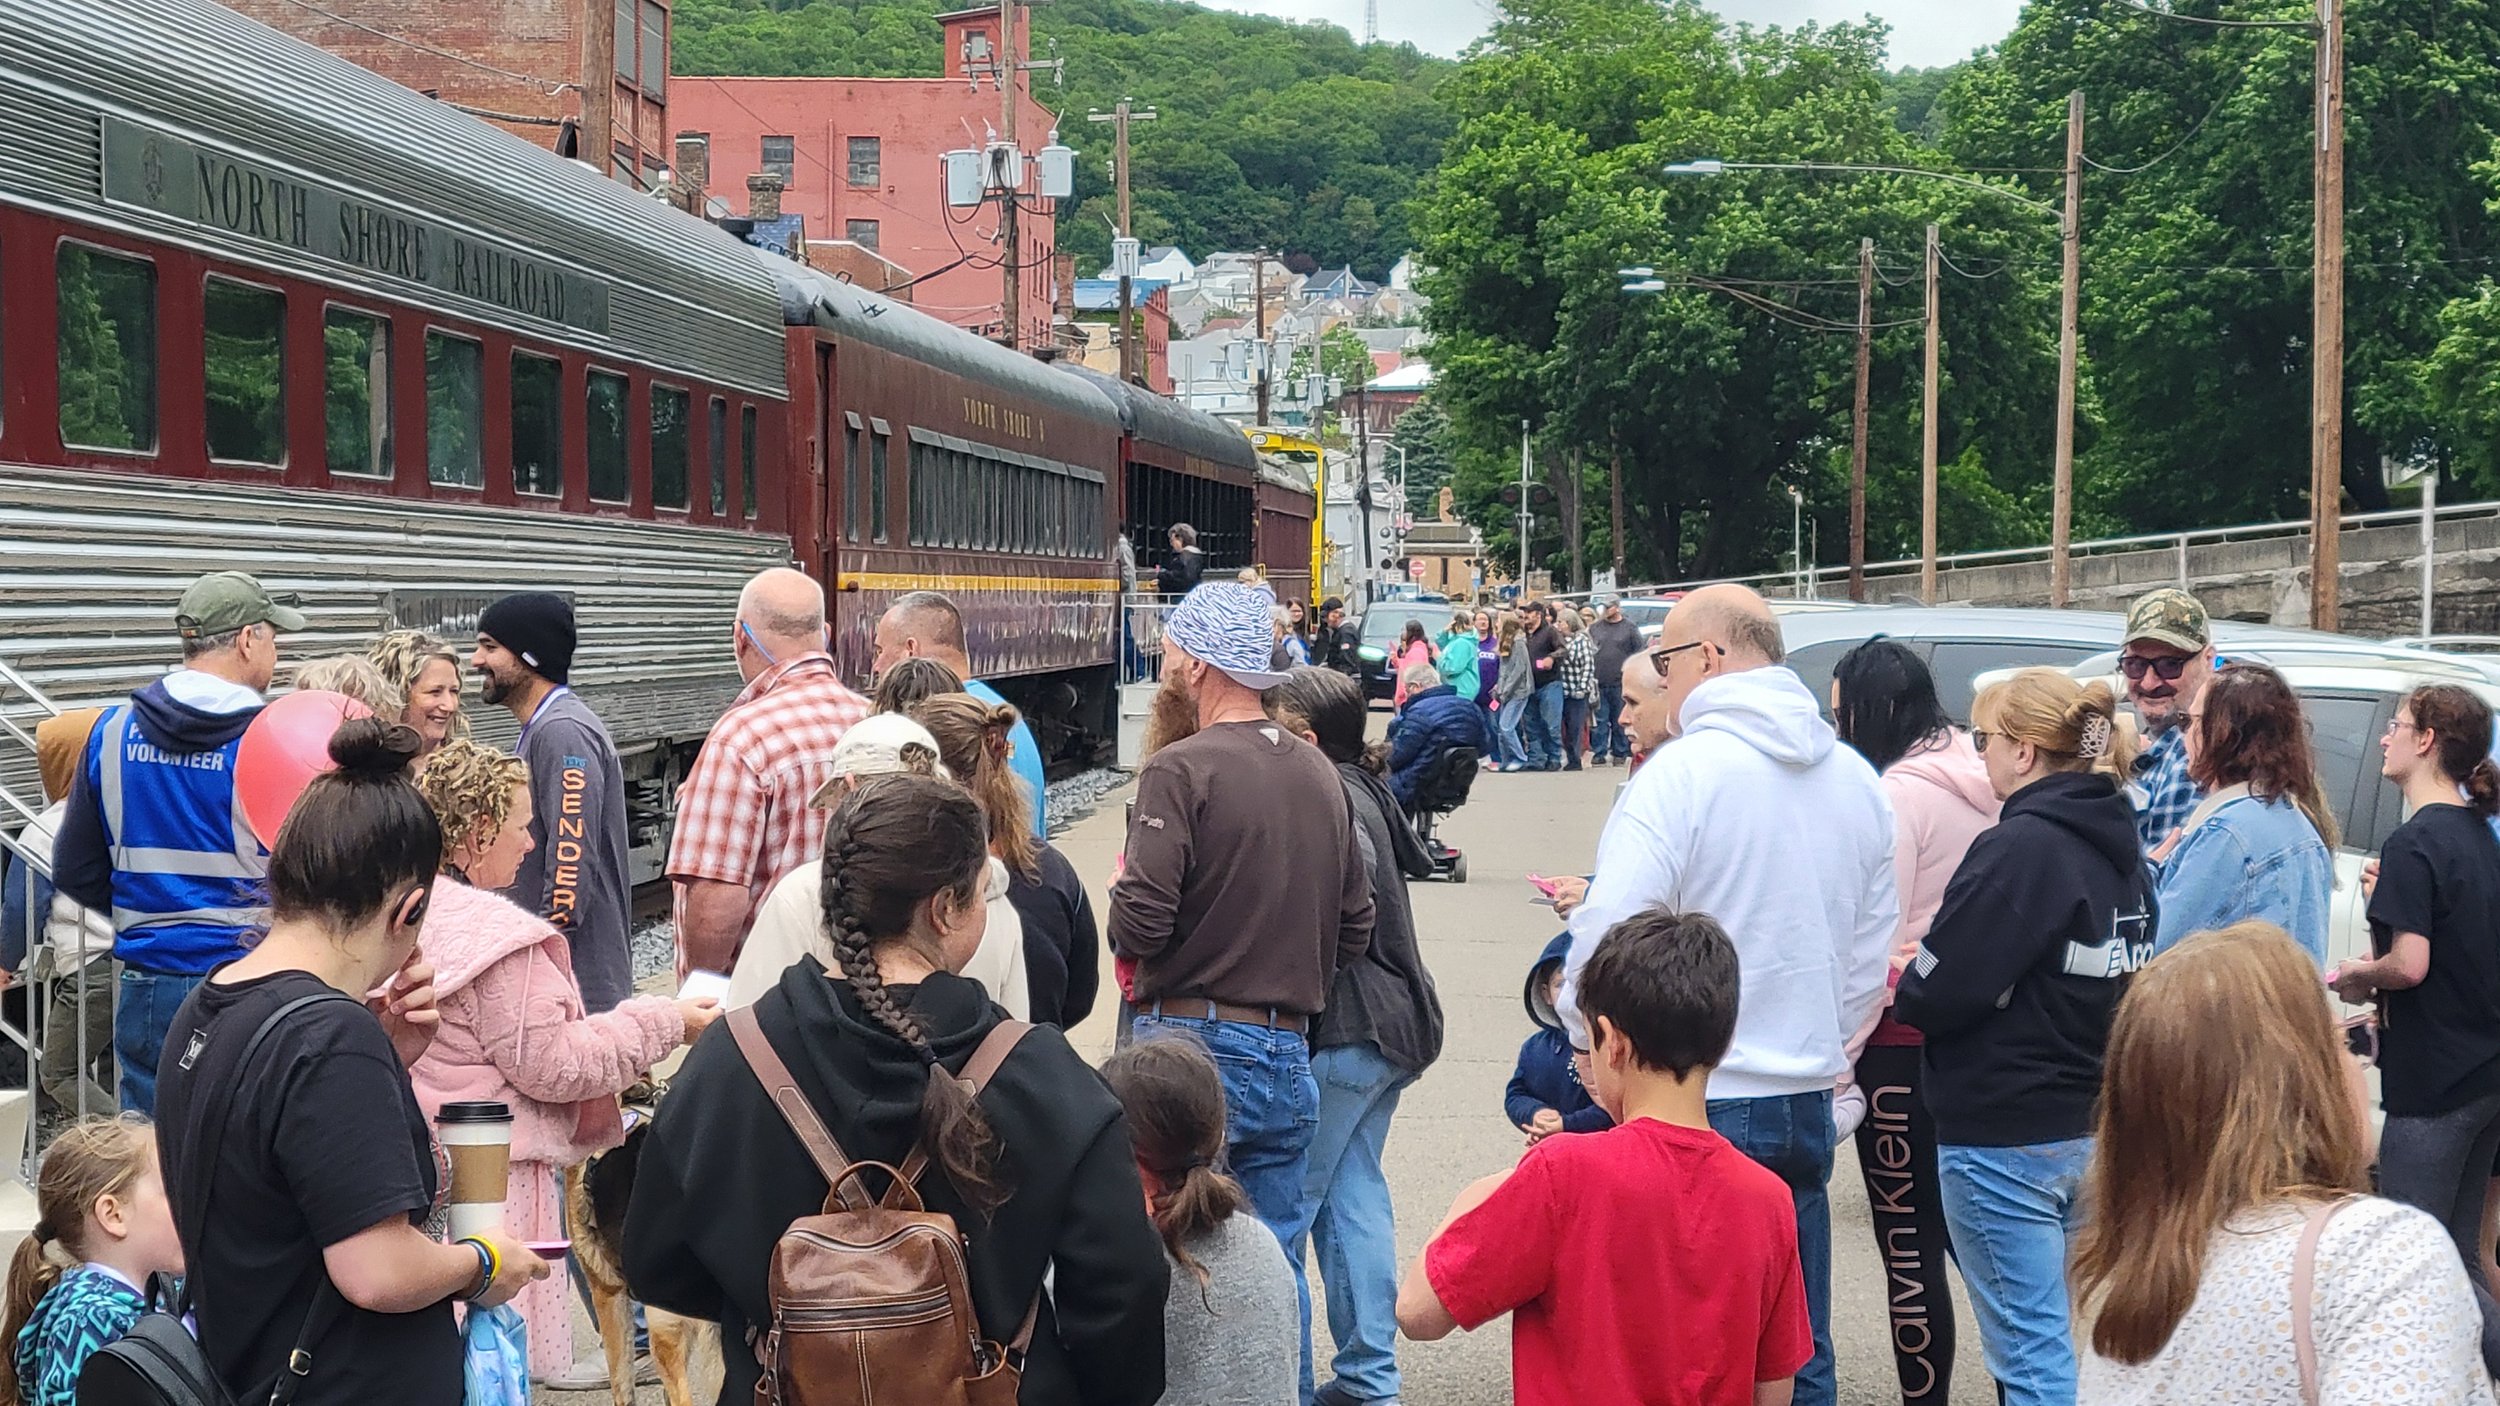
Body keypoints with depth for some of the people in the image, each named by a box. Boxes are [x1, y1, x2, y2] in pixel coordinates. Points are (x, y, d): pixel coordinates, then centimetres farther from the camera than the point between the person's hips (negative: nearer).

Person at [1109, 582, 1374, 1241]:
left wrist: (1120, 893, 3)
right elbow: (1355, 927, 13)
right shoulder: (1320, 771, 10)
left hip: (1193, 1042, -6)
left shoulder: (1181, 770, -11)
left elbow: (1139, 926, -18)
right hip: (1289, 1054, 6)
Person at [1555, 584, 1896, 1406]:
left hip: (1696, 1106, -7)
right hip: (1808, 1100, 7)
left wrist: (1584, 1041, -1)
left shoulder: (1682, 772, -14)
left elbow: (1607, 936, -18)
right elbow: (1871, 952, 16)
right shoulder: (1857, 780, 9)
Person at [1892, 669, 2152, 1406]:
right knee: (2073, 1340, 17)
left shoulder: (2018, 848, -18)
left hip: (2006, 1137, -9)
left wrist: (1904, 990, 2)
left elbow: (1941, 993, -21)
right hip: (2094, 1127, 9)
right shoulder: (2117, 845, 9)